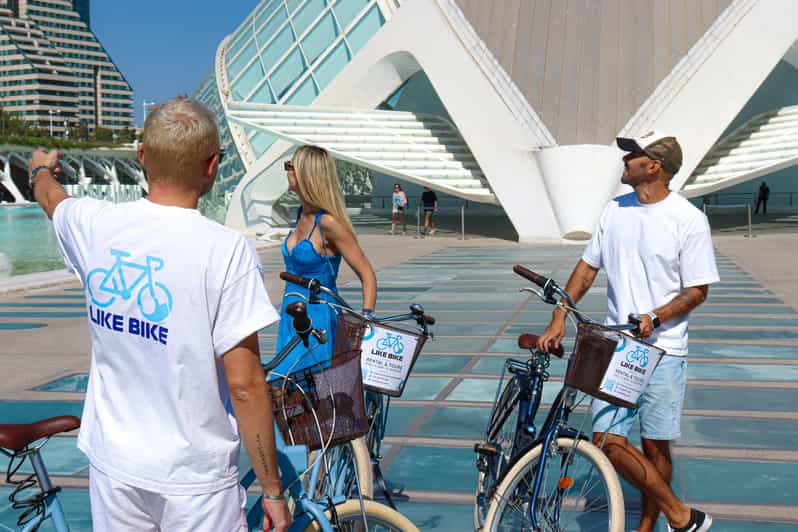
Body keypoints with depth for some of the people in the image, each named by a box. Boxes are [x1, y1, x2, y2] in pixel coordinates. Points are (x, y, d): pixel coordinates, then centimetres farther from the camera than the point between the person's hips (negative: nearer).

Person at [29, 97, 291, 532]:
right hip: (195, 481, -4)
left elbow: (50, 195, 21)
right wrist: (272, 490, -9)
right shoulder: (227, 249, -20)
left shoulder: (94, 224, -5)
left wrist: (42, 169, 45)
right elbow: (244, 384, -20)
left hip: (112, 465, 5)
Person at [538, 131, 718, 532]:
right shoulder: (615, 210, 8)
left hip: (661, 349, -4)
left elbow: (697, 290, -5)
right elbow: (587, 267, 13)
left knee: (655, 446, 4)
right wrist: (558, 320, 4)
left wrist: (654, 318, -21)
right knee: (607, 441, -3)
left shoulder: (689, 220, -8)